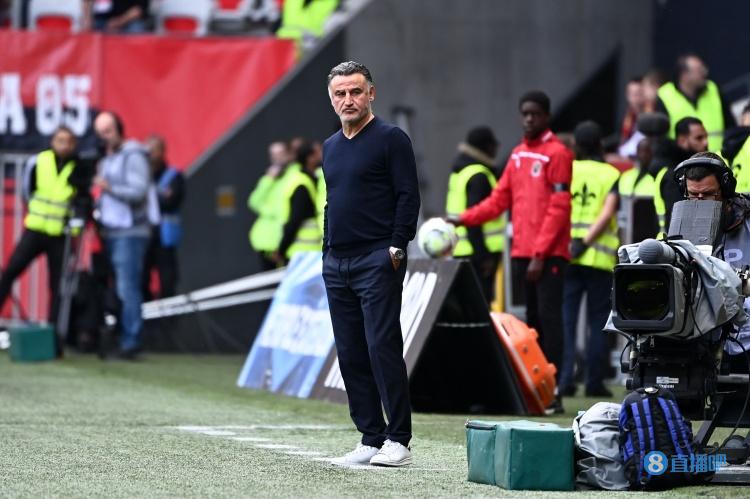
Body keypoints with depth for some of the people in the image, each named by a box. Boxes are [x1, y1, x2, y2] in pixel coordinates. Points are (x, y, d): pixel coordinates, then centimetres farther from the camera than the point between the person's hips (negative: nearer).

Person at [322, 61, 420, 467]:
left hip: (377, 261, -8)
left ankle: (398, 440, -8)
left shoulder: (391, 139, -4)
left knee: (383, 348, -11)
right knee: (351, 355, 6)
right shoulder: (331, 147, 18)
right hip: (338, 265, 8)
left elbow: (408, 197, -9)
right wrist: (327, 253, 17)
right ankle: (371, 439, 11)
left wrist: (396, 248, -14)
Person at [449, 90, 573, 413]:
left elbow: (558, 208, -12)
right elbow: (500, 199, 16)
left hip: (549, 254, -7)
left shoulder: (557, 154, -6)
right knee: (533, 319, 8)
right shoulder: (518, 154, 16)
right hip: (522, 253, 7)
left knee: (549, 318, -9)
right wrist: (464, 219, 4)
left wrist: (540, 253, -16)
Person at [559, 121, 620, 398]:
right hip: (600, 257, -1)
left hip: (567, 257, 1)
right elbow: (607, 214, -10)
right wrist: (585, 243, -13)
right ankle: (594, 382, 4)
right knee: (597, 322, 7)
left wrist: (569, 243, -4)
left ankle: (564, 379, -5)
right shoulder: (611, 175, 3)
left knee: (566, 320, 3)